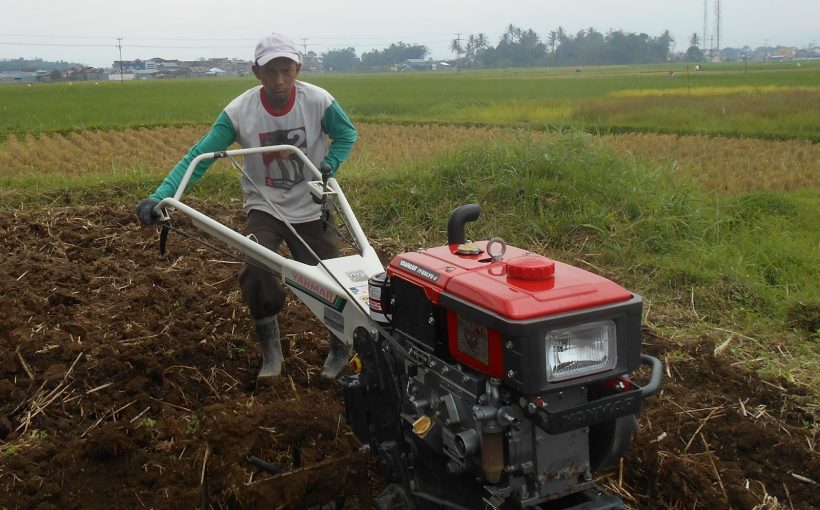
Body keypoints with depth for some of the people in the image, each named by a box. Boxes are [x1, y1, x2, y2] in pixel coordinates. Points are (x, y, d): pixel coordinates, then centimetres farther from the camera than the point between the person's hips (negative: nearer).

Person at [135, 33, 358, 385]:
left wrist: (330, 164, -19)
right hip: (265, 207, 0)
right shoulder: (239, 111, -20)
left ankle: (341, 350, 28)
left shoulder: (318, 101, -19)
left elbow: (346, 134, 0)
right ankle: (270, 352, 4)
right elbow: (199, 156, -23)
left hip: (310, 210, 1)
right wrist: (159, 197, -36)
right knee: (255, 274, -20)